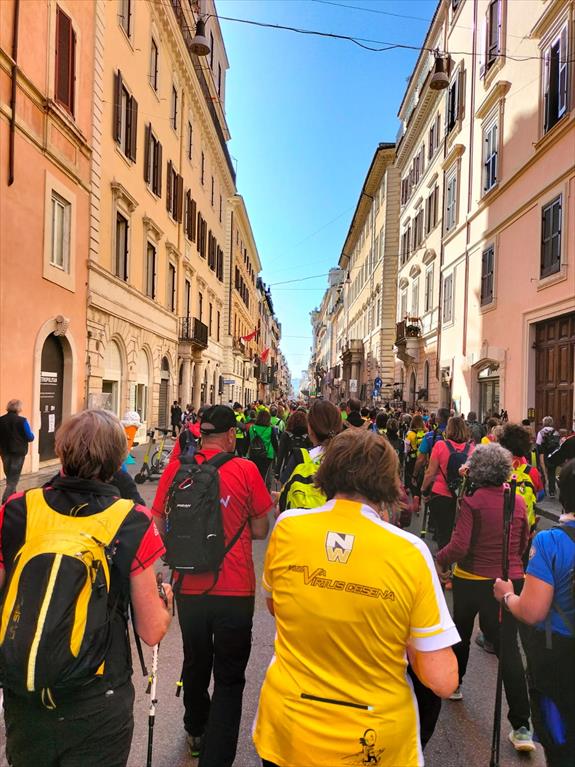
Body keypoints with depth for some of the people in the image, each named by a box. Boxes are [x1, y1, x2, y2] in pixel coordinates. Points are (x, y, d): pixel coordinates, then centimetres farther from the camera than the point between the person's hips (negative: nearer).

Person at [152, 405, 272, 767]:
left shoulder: (175, 468, -6)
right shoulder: (246, 469, -12)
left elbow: (158, 526, 3)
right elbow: (260, 531, -5)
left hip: (188, 588, 4)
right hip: (235, 590, -4)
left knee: (195, 665, 27)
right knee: (229, 678, 14)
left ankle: (197, 733, 50)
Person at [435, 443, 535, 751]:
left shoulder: (472, 500, -17)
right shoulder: (518, 501, -3)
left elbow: (459, 547, -22)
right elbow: (523, 545, 8)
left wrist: (439, 560, -4)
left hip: (471, 580, -2)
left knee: (461, 633, 22)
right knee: (508, 648, 4)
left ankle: (452, 683, 42)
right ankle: (521, 726, 3)